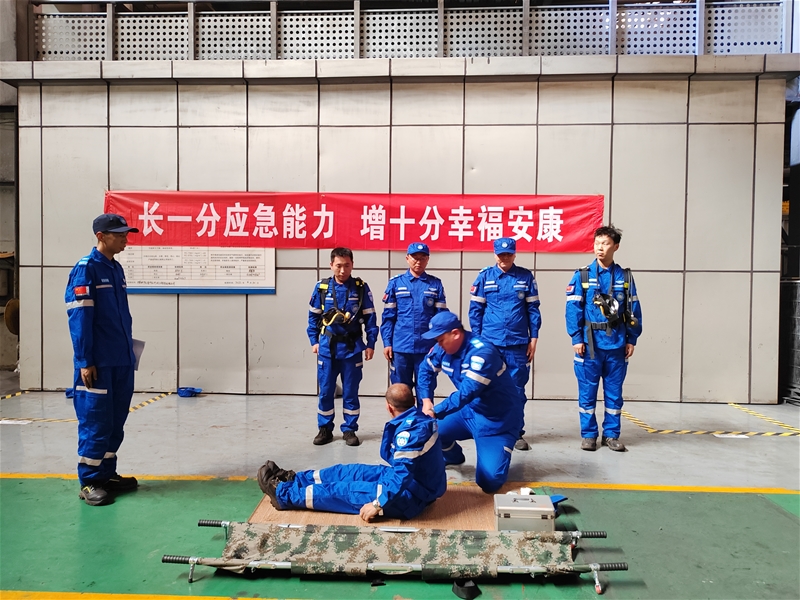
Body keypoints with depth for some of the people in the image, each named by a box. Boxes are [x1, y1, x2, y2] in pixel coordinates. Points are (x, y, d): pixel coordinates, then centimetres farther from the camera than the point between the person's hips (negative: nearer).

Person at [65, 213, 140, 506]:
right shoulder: (86, 268, -11)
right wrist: (85, 361, -17)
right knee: (95, 422, -1)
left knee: (115, 421, 13)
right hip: (98, 363, -8)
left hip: (122, 361, 8)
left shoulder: (116, 269, 13)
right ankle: (89, 482, 11)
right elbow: (79, 319, -15)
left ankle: (107, 474, 25)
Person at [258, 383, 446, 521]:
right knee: (346, 472, 12)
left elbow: (402, 476, -31)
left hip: (409, 497, -9)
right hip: (415, 483, 9)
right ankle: (293, 480, 25)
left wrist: (378, 504, -26)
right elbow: (389, 457, 14)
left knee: (342, 490, -3)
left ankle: (284, 494, 12)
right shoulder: (417, 419, 3)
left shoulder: (410, 430, -28)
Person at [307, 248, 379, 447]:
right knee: (325, 391, 7)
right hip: (327, 348, 1)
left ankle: (350, 429, 19)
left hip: (352, 348, -1)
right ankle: (325, 429, 21)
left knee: (350, 392, 7)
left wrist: (370, 343, -2)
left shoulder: (361, 288, -2)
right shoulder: (321, 287, 1)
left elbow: (370, 318, 1)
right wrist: (314, 341, 4)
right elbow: (313, 317, 9)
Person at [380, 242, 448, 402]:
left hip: (427, 347, 0)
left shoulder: (435, 284, 4)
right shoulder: (396, 283, 3)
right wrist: (387, 343, -2)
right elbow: (388, 316, 3)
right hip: (400, 347, 0)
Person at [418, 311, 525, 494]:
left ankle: (501, 452, 17)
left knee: (489, 481, -17)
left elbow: (468, 392, -35)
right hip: (470, 410, 7)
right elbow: (426, 370, 10)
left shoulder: (482, 352, -29)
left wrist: (435, 412, -37)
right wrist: (426, 401, -5)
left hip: (499, 419, -7)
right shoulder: (443, 348, -6)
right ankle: (453, 456, 25)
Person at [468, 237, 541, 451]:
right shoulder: (485, 277, 1)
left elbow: (533, 309, 4)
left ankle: (517, 433, 18)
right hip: (490, 342, 0)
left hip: (518, 342, 0)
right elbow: (475, 309, 2)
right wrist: (477, 339, -1)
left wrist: (533, 338, 1)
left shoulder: (526, 277, 2)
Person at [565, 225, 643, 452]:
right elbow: (573, 309, -4)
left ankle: (611, 434, 22)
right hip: (590, 344, -2)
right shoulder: (582, 276, -1)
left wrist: (632, 339, 4)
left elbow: (634, 311, 7)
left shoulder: (625, 277, 5)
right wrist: (576, 338, -10)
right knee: (587, 391, 4)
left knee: (614, 392, 10)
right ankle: (588, 434, 16)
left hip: (617, 345, 2)